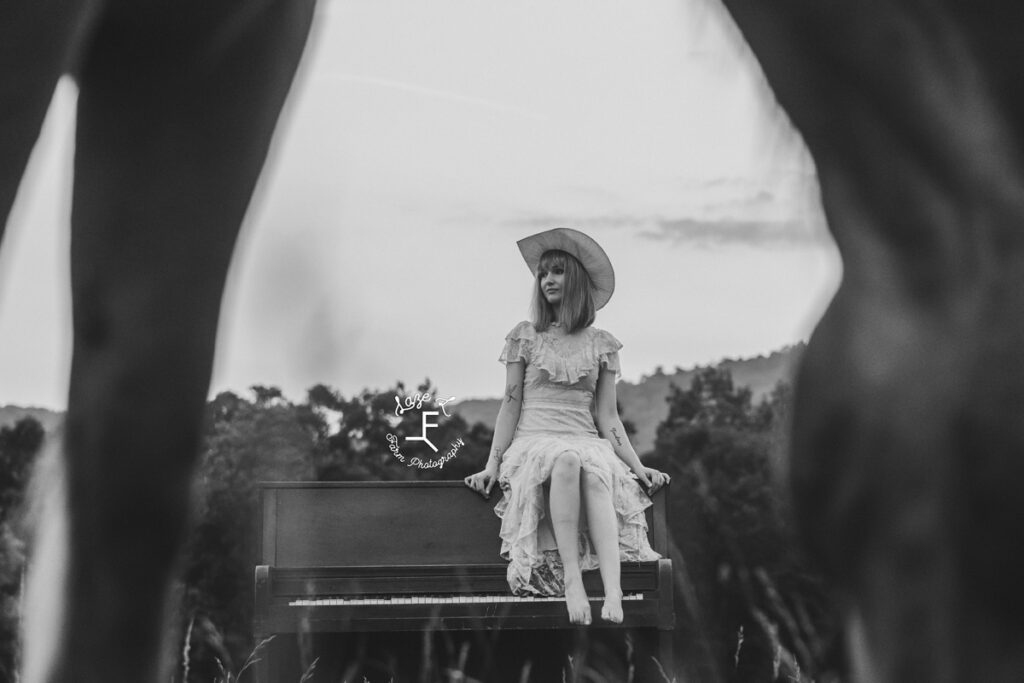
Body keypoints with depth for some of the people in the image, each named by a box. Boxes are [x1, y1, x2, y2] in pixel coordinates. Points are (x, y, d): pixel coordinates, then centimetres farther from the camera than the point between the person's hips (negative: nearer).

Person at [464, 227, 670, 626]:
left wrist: (638, 467, 4)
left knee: (597, 474, -37)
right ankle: (572, 582, -46)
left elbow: (608, 417, 13)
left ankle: (614, 593, -52)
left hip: (587, 443, 1)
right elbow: (510, 406, 9)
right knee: (566, 460, -39)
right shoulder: (525, 337, 12)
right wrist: (492, 465, 0)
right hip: (533, 441, -1)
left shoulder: (602, 344, 15)